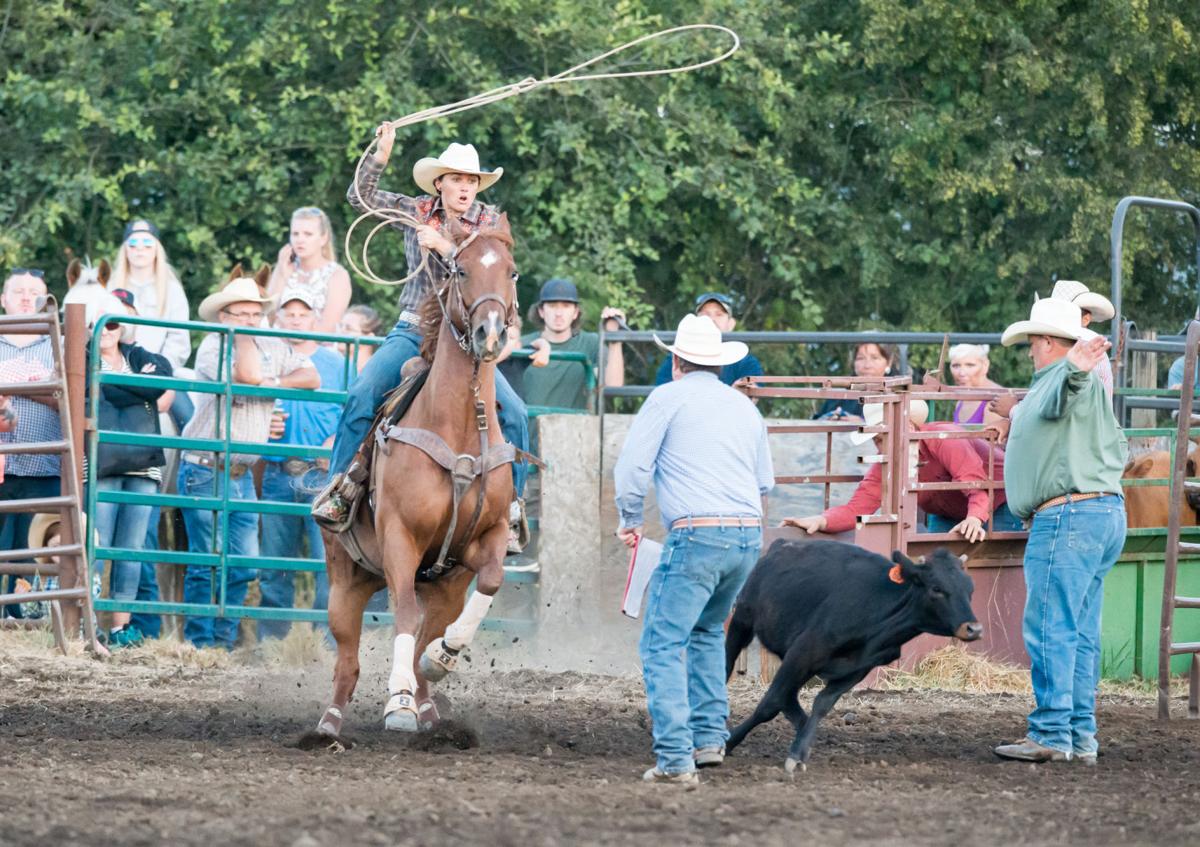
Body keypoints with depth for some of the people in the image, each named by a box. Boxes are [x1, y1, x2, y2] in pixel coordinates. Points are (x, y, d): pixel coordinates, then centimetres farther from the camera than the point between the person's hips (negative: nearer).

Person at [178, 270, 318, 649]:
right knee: (206, 563, -4)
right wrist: (241, 333, -15)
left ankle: (223, 640, 13)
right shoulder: (213, 346, -10)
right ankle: (198, 642, 2)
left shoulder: (273, 347, 9)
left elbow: (311, 377, 2)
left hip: (242, 474, 6)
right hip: (205, 471, -6)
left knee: (243, 565, 5)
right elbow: (247, 375, -27)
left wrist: (275, 384, -12)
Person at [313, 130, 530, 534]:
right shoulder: (416, 212, 6)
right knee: (362, 395, -22)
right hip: (412, 333, 0)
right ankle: (337, 489, -14)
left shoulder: (491, 222, 3)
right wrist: (381, 154, -10)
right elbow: (360, 197, 2)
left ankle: (511, 504, 0)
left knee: (513, 413, -14)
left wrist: (443, 246, -21)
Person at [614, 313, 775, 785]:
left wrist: (630, 520, 14)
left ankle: (675, 759, -18)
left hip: (696, 534, -7)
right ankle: (710, 737, 23)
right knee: (707, 632, 27)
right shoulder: (745, 406, 19)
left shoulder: (669, 398, 2)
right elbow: (765, 481, 25)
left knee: (663, 644, -6)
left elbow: (633, 467, -2)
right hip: (749, 534, 7)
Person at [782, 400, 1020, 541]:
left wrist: (974, 518, -63)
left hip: (996, 507, -6)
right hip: (948, 515, 6)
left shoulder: (944, 441, -33)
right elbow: (857, 507, -23)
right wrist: (822, 521, -43)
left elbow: (978, 487, -42)